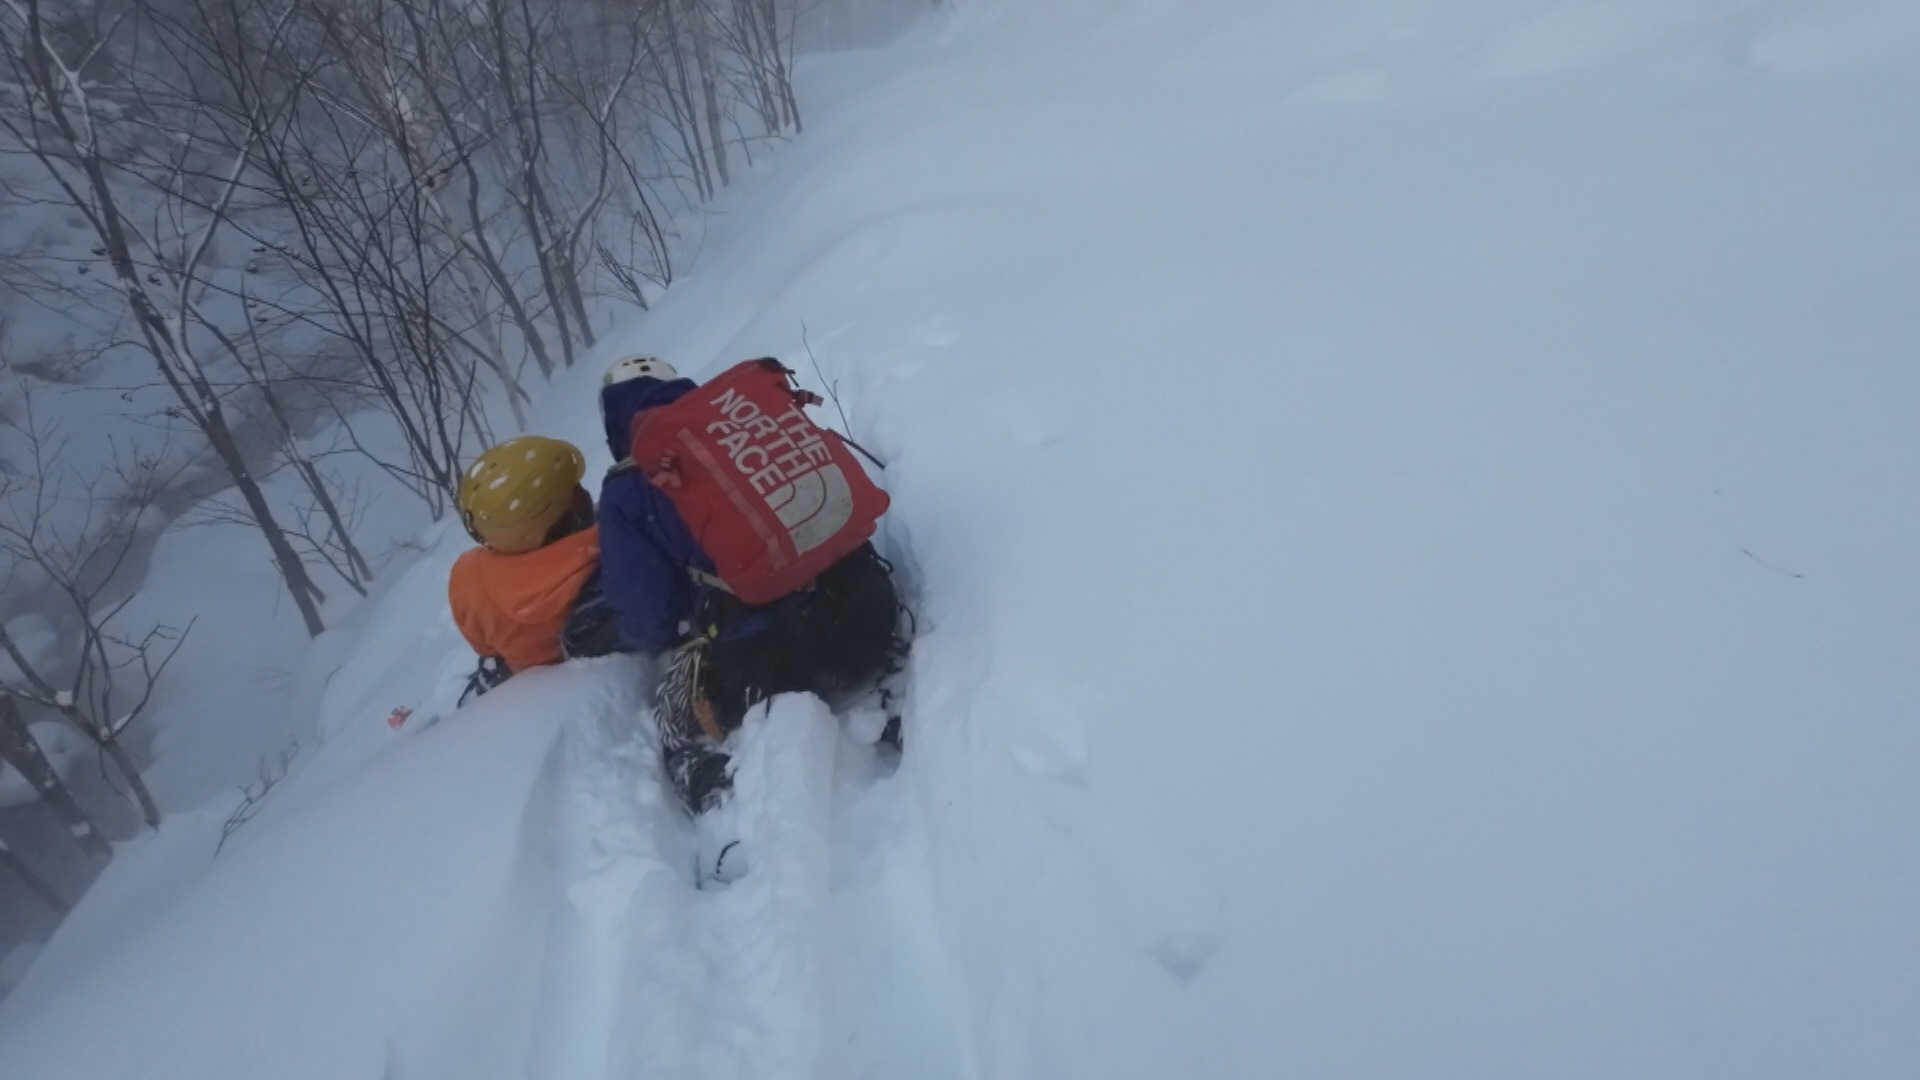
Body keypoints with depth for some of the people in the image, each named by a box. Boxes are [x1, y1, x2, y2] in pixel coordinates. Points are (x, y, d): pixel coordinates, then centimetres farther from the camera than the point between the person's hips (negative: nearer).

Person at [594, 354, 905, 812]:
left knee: (680, 714, 24)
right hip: (861, 607, 4)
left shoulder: (627, 490, 3)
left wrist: (657, 636, 26)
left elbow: (643, 622, 2)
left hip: (755, 656, -3)